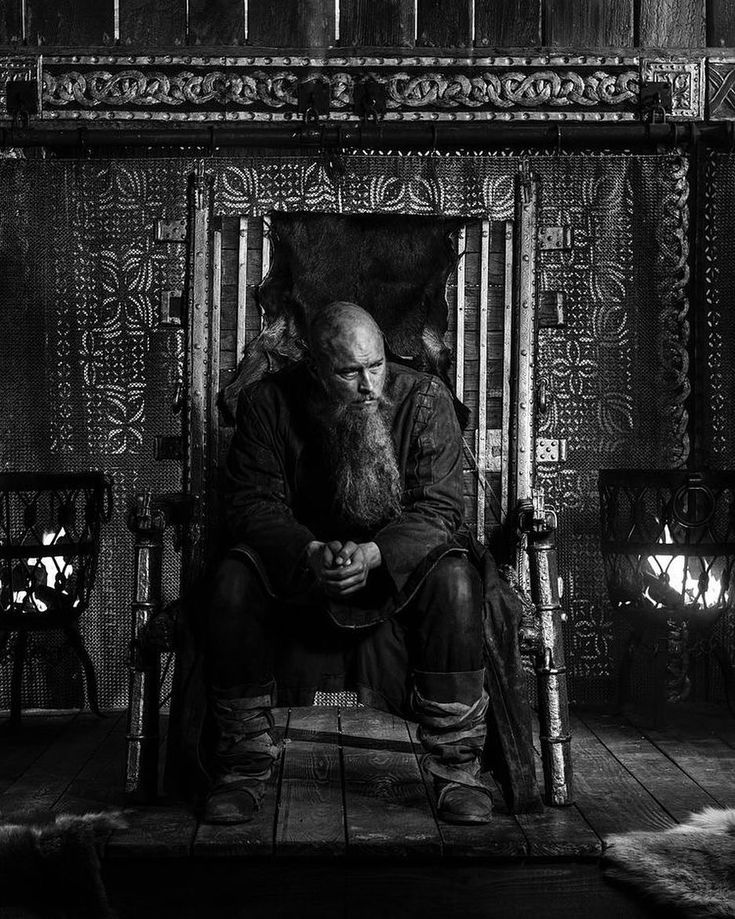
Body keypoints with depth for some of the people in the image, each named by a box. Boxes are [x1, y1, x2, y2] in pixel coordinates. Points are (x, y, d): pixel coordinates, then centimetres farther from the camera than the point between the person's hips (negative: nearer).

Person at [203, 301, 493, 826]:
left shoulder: (425, 399, -10)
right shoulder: (269, 403, -7)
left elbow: (440, 508, -16)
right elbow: (252, 502, -13)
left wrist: (375, 555, -34)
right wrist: (310, 554, -34)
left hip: (400, 567, -1)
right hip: (296, 568, 1)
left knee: (454, 581, -33)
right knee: (235, 581, -28)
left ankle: (457, 768, -21)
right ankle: (245, 763, -13)